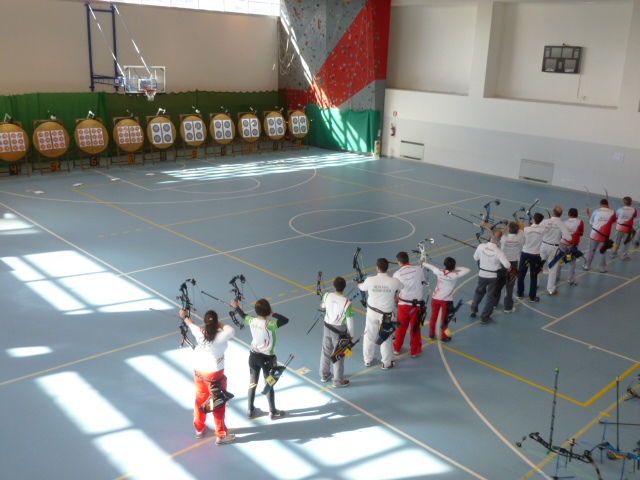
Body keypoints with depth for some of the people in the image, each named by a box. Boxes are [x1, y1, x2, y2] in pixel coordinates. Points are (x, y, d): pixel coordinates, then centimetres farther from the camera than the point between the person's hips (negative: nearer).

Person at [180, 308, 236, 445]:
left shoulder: (199, 332, -13)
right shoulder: (220, 337, -26)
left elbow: (190, 323, 9)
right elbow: (231, 330, -8)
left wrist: (184, 316, 29)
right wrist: (219, 324, -2)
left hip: (199, 372, 5)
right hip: (214, 374, -5)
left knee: (200, 400, 24)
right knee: (219, 404, 10)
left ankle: (199, 429, 43)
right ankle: (221, 435, 23)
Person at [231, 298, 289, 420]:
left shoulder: (252, 320, -10)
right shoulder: (269, 325, -28)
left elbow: (243, 315, 12)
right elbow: (285, 320, -39)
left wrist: (236, 307, 30)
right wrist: (273, 314, -25)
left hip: (254, 355, 5)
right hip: (267, 358, -5)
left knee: (252, 383, 18)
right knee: (269, 385, 10)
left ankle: (250, 410, 31)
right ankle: (273, 412, 24)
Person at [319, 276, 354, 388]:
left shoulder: (327, 295, -13)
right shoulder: (347, 302, -27)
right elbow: (349, 320, -18)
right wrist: (351, 334, -2)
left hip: (327, 327, 5)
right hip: (339, 330, -5)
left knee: (326, 351, 22)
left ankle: (324, 375, 39)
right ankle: (338, 381, 24)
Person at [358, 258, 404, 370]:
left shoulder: (370, 280, -15)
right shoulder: (394, 281, -19)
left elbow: (361, 287, 8)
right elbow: (402, 286, 6)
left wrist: (359, 284, 33)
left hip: (372, 312, 2)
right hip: (387, 314, -1)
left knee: (369, 336, 19)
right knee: (386, 338, 15)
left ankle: (367, 360, 35)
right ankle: (387, 363, 28)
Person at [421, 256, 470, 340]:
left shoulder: (439, 272, -8)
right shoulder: (454, 275, -18)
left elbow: (431, 267, 10)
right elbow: (467, 270, -13)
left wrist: (422, 263, 27)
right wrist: (457, 268, -2)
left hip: (435, 298, 3)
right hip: (446, 300, -3)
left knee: (434, 317, 19)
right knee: (445, 319, 12)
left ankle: (431, 334, 32)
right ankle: (444, 337, 23)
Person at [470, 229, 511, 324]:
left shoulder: (481, 246, -17)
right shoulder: (499, 252, -25)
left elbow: (475, 258, -1)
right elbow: (507, 265, -25)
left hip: (482, 274, 3)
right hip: (493, 277, -3)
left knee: (479, 291, 29)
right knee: (491, 296, 13)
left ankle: (473, 309, 39)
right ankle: (484, 317, 22)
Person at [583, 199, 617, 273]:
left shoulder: (596, 211, -6)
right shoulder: (612, 212, -6)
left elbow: (591, 223, 2)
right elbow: (614, 220, 16)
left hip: (594, 234, 1)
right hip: (604, 236, 0)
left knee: (590, 250, 15)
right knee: (603, 251, 15)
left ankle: (586, 265, 26)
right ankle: (602, 268, 22)